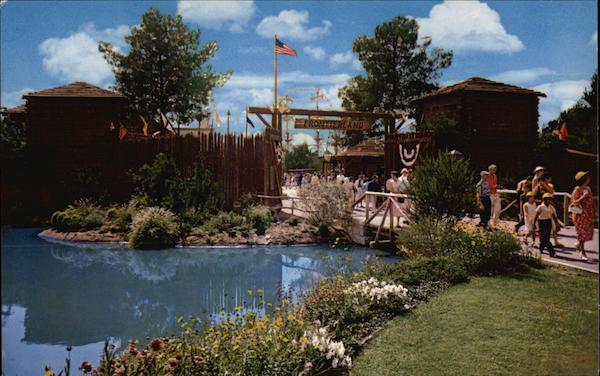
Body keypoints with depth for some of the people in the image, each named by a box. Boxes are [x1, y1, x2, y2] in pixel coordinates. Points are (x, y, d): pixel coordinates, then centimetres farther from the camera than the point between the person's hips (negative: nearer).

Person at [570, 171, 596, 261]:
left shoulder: (588, 188, 11)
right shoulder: (577, 189, -9)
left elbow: (591, 201, 16)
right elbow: (573, 202, -13)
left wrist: (594, 212, 12)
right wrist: (583, 197, -23)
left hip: (588, 215, 7)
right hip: (580, 214, -7)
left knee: (588, 232, 8)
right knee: (582, 233, -3)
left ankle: (579, 245, 34)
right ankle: (583, 253, 4)